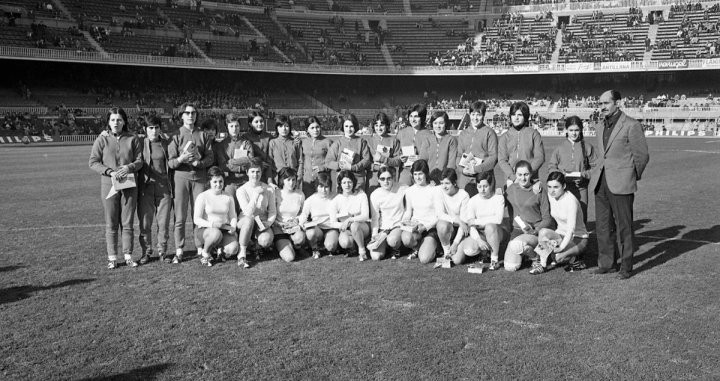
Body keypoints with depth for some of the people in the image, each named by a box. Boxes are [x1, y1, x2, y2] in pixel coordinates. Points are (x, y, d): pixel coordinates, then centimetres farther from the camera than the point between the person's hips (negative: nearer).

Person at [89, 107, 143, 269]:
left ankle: (128, 256, 13)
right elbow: (93, 162, -1)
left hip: (129, 185, 1)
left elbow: (139, 160, 5)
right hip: (109, 185, -1)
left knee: (127, 223, 5)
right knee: (111, 224, 4)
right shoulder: (102, 139, 3)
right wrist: (110, 172, -15)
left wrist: (129, 167, -16)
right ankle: (112, 257, 11)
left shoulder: (133, 139, 6)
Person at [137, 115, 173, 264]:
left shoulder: (166, 144, 9)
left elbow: (172, 164, 13)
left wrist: (172, 188, 10)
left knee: (164, 222, 2)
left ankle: (162, 251, 15)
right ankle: (146, 252, 15)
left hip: (164, 187, 1)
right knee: (145, 222, 1)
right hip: (145, 187, -1)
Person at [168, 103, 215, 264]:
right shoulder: (176, 135, 7)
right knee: (180, 216, -2)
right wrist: (181, 159, -21)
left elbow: (211, 157, 4)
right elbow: (171, 162, 0)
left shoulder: (203, 135, 12)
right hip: (181, 176, -1)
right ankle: (179, 251, 2)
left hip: (200, 177, 2)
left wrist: (198, 162, -14)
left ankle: (200, 248, 9)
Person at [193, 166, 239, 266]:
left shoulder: (228, 198, 9)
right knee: (216, 234, -40)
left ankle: (221, 249, 11)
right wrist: (210, 224, -27)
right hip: (205, 230, -3)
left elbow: (233, 217, 11)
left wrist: (233, 227, -12)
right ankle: (205, 253, -8)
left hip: (224, 230, 3)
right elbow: (196, 219, -8)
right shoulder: (202, 197, -3)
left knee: (233, 249, -28)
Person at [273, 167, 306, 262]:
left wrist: (298, 220, -4)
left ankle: (296, 247, 1)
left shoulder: (300, 194, 3)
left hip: (295, 227, 2)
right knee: (289, 257, -21)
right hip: (279, 229, -2)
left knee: (300, 237, -37)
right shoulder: (276, 194, -5)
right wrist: (280, 224, -16)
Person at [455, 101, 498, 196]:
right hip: (464, 179, 3)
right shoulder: (463, 134, 18)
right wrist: (462, 169, -4)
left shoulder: (489, 133, 5)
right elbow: (458, 155, 15)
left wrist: (477, 169, -14)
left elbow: (493, 157, -3)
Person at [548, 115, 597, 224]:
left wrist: (583, 175, -11)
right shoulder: (560, 148, 6)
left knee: (581, 216, 2)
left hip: (581, 187, 0)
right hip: (563, 187, 0)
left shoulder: (587, 147, 5)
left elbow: (594, 167, 5)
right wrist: (562, 174, -10)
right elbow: (551, 166, 7)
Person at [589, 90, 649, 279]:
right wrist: (597, 173, 16)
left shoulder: (631, 125, -7)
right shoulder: (602, 127, 15)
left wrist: (633, 177, 6)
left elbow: (642, 155, -2)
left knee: (623, 227, 0)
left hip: (620, 184, -7)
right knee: (602, 226, 9)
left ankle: (626, 267, 10)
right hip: (601, 183, 7)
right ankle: (606, 263, 20)